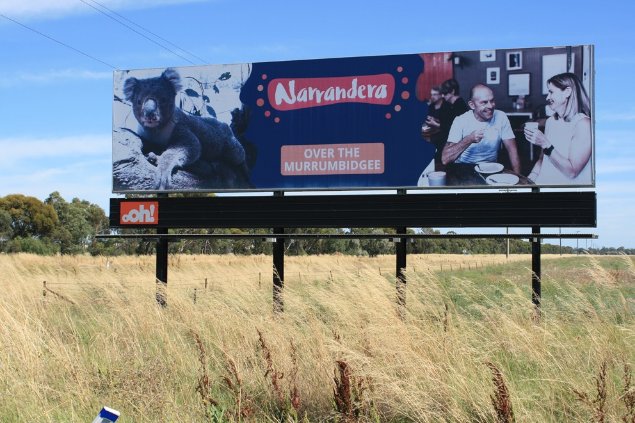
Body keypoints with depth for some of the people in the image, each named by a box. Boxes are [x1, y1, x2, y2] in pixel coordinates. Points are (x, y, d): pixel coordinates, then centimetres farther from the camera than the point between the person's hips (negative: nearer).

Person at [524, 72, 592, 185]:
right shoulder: (550, 121, 11)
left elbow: (572, 171, -15)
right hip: (544, 183, 6)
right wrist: (529, 179, 0)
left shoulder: (583, 124, -11)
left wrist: (545, 144, -19)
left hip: (568, 184, -6)